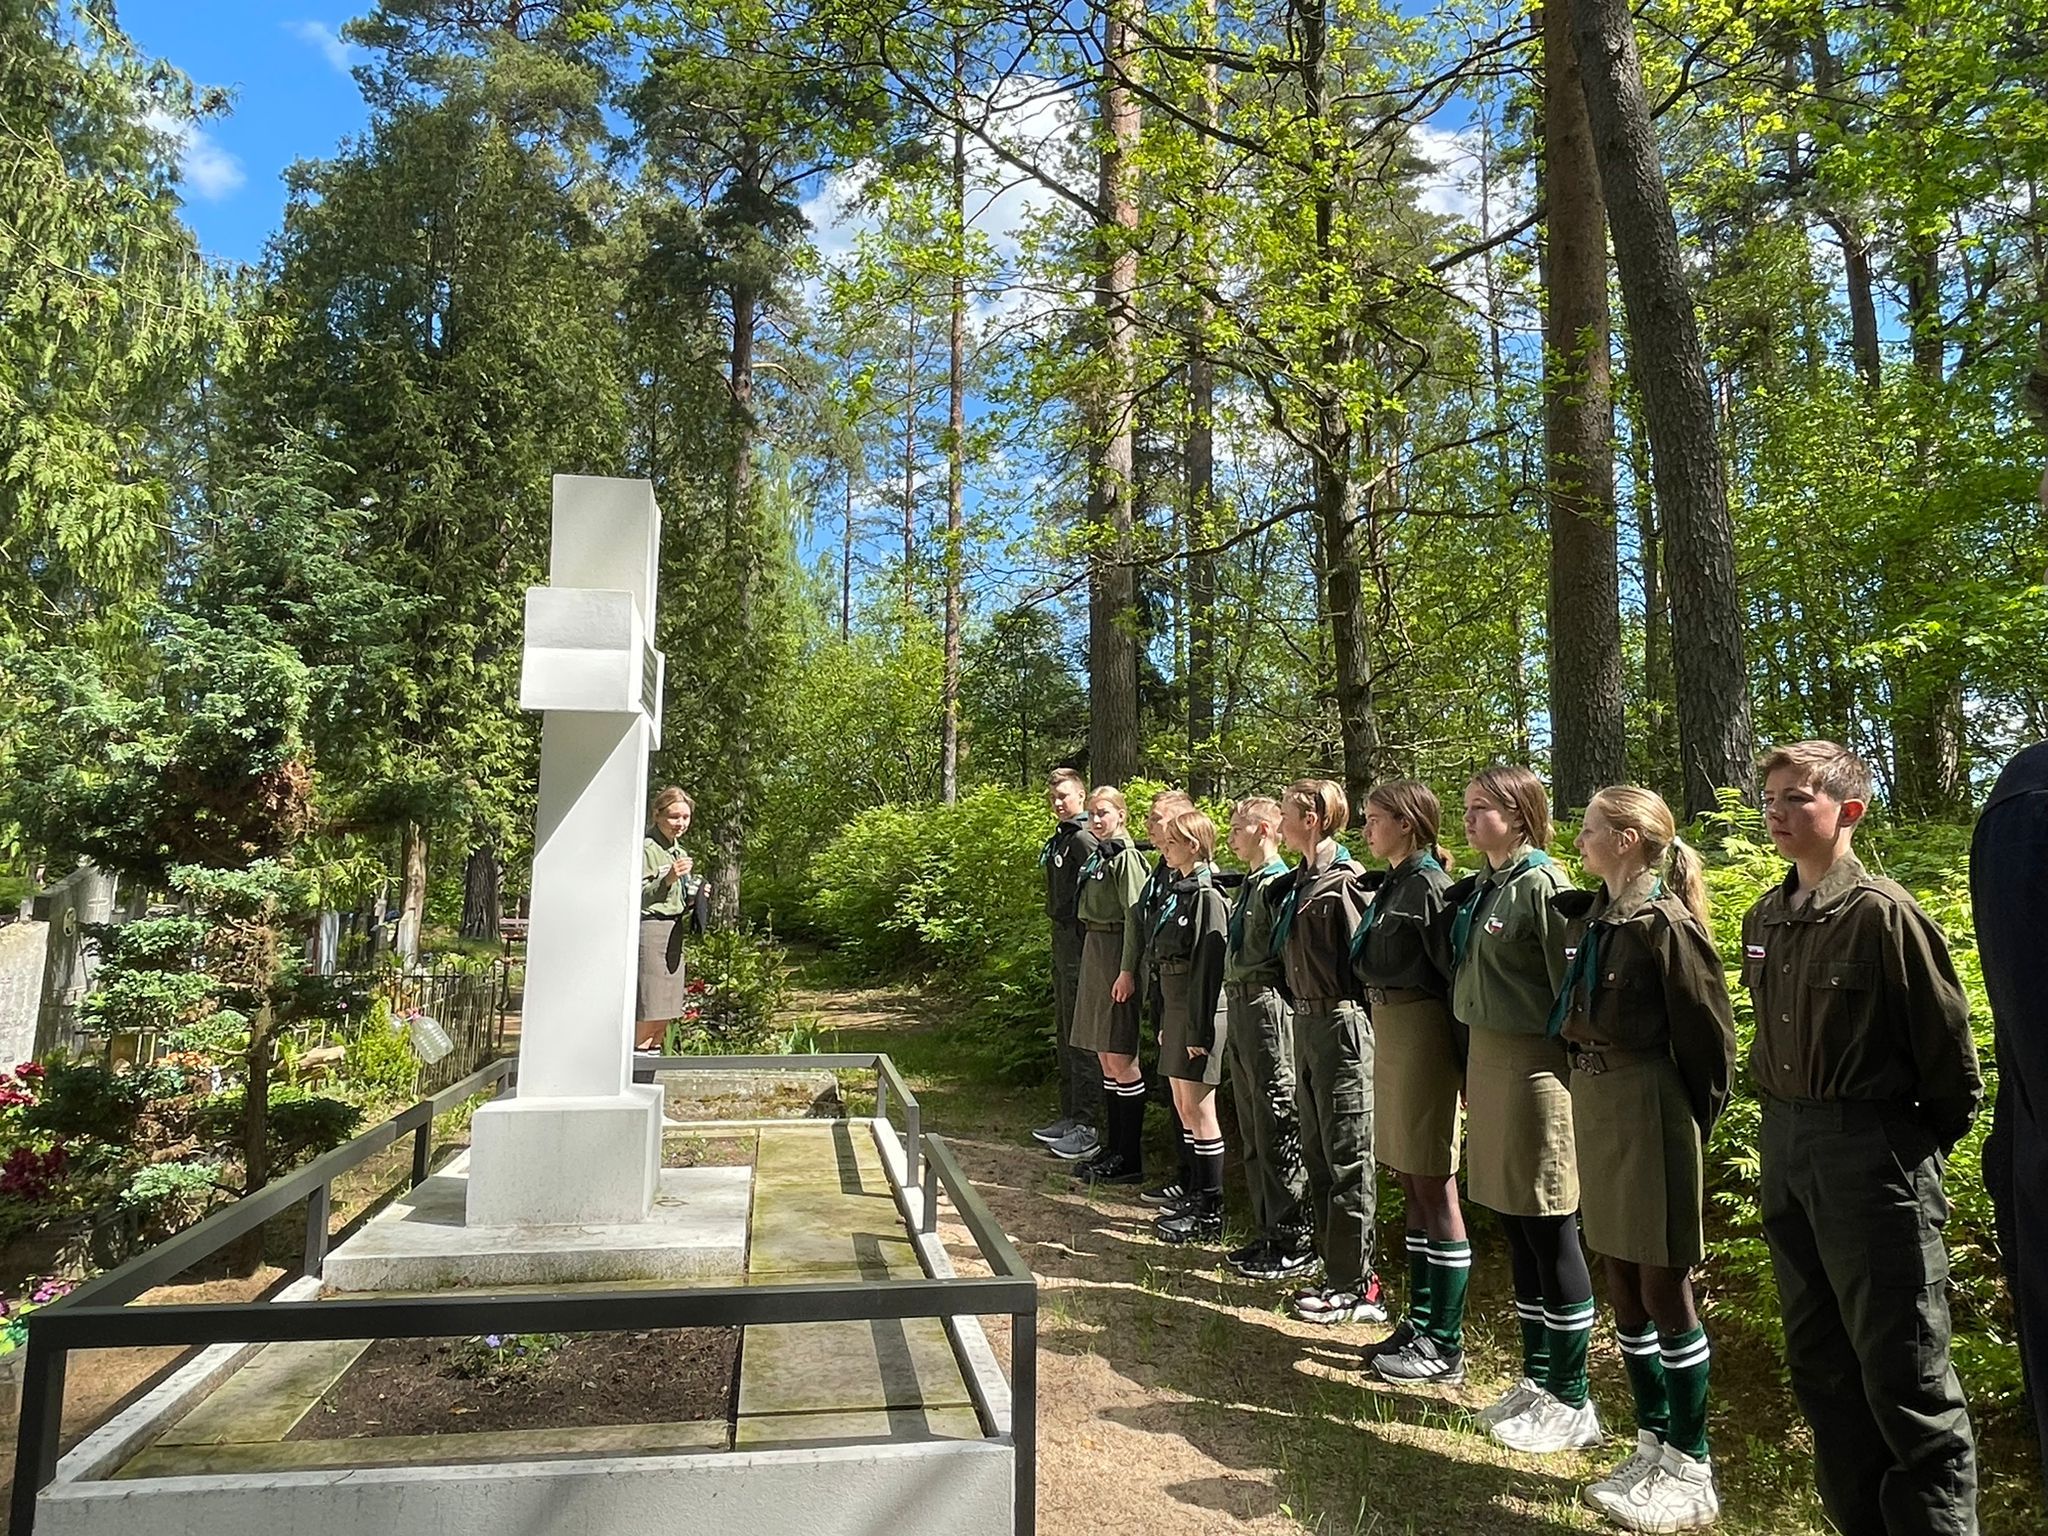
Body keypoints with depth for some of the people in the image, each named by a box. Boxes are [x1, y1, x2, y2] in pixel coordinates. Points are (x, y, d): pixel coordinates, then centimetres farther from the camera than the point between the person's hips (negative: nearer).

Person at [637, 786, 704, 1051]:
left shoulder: (680, 853, 18)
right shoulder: (645, 849, -7)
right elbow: (637, 899, -15)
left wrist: (694, 899, 5)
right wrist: (668, 879, -25)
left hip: (674, 935, 8)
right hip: (649, 930, -8)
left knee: (664, 1018, 9)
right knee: (648, 1015, -9)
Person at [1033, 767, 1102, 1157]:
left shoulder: (1083, 839, -14)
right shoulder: (1060, 839, 16)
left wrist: (1083, 946, -22)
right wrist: (1059, 936, 17)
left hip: (1079, 946, -10)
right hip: (1062, 941, 10)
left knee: (1079, 1037, -5)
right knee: (1063, 1035, 16)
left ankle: (1085, 1126, 2)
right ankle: (1069, 1115, 26)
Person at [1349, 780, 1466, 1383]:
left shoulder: (1428, 884, -14)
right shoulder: (1390, 884, 13)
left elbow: (1453, 973, -17)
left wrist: (1462, 1062, -17)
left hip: (1422, 1035, -9)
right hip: (1389, 1032, 9)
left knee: (1434, 1188, 0)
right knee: (1411, 1187, 15)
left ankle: (1445, 1346, 11)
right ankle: (1421, 1321, 27)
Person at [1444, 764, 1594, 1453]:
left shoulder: (1542, 885, -14)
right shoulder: (1478, 889, 11)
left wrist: (1571, 1078, -14)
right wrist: (1473, 1070, 14)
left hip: (1534, 1066, -8)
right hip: (1486, 1061, 8)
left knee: (1550, 1234, 3)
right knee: (1515, 1229, 16)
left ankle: (1572, 1402, 18)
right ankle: (1537, 1378, 31)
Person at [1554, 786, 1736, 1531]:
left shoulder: (1666, 924, -15)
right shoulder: (1587, 918, 7)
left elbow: (1709, 1037, -11)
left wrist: (1693, 1125, -4)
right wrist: (1587, 1083, 12)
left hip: (1647, 1109, -8)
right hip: (1593, 1103, 8)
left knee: (1663, 1285, 4)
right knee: (1622, 1282, 15)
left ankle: (1691, 1471, 20)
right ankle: (1653, 1446, 30)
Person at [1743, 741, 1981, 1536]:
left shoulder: (1882, 912, -14)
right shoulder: (1765, 918, 7)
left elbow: (1949, 1049, -10)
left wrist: (1923, 1148, 0)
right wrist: (1784, 1127, 12)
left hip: (1873, 1156, -7)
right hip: (1785, 1150, 8)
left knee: (1904, 1380, 3)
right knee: (1819, 1365, 18)